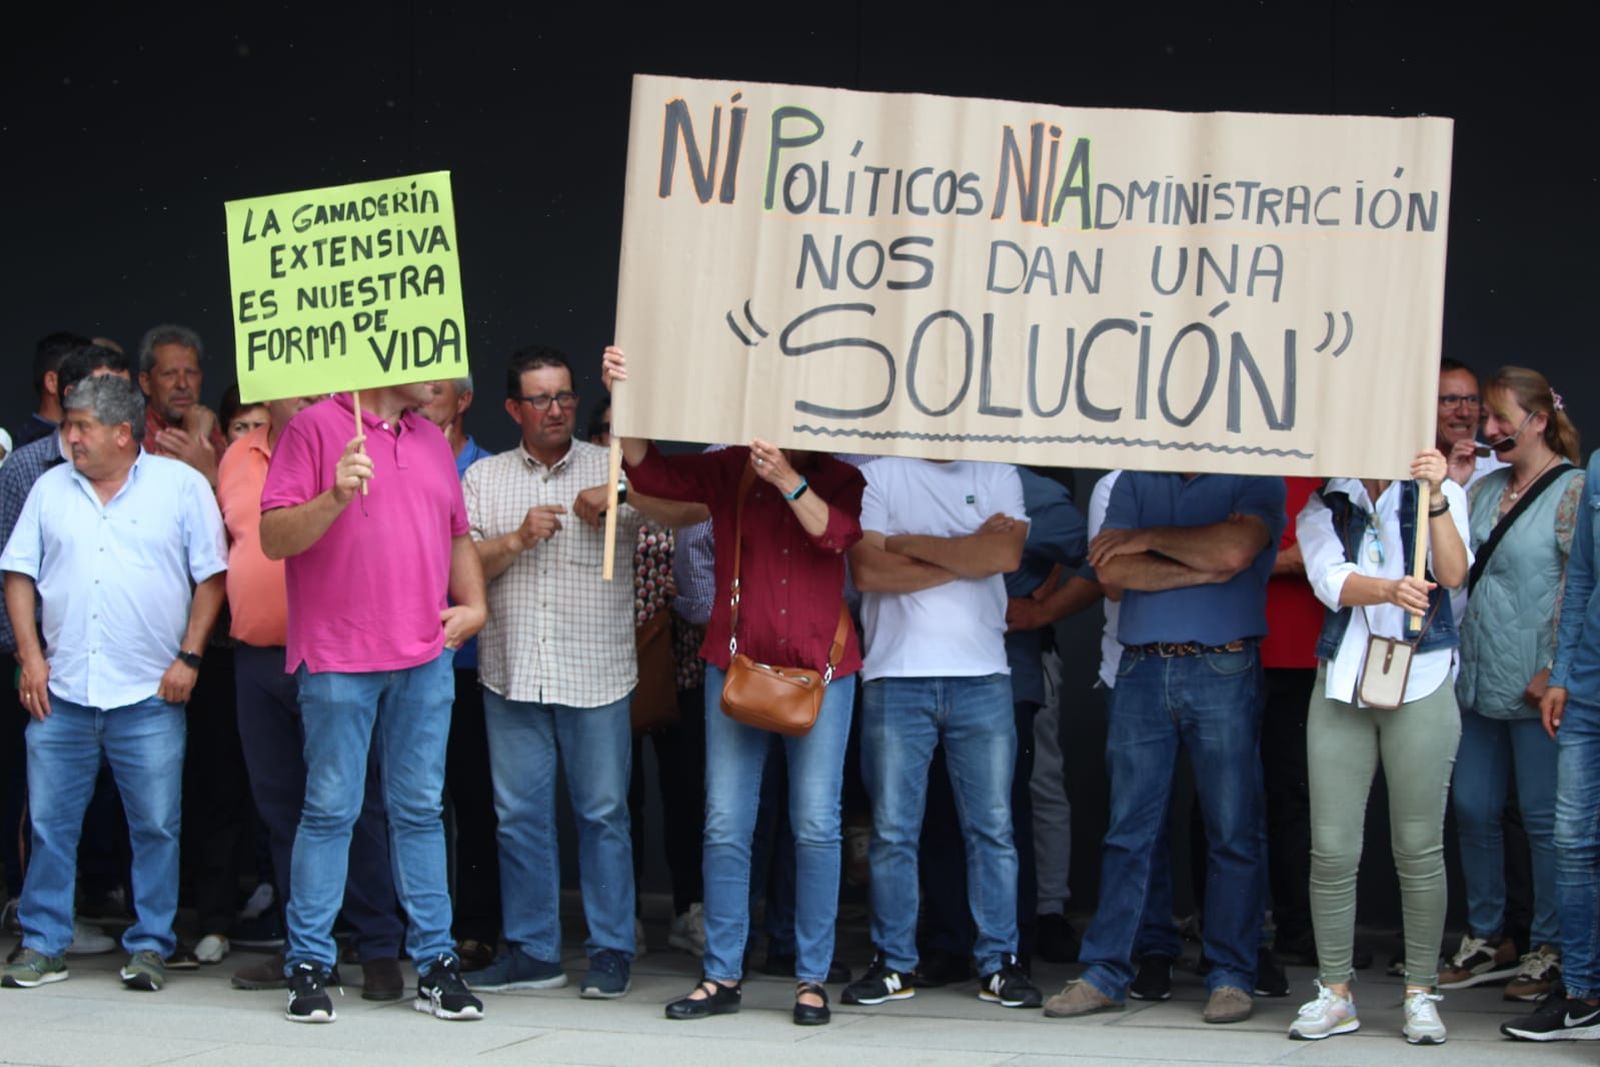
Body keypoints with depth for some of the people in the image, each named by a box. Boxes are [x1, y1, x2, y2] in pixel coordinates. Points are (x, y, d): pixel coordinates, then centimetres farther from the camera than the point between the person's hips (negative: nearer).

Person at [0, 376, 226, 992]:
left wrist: (189, 656, -6)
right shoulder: (51, 489, 12)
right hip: (61, 691, 3)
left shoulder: (181, 486, 3)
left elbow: (211, 575, 1)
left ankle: (150, 946, 9)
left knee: (156, 826, 0)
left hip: (150, 693, -3)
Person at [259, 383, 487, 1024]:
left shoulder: (432, 441, 17)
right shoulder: (315, 428, -4)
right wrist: (335, 497, -24)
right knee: (330, 811, -2)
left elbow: (458, 538, 25)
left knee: (420, 810, 8)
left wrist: (472, 604, 10)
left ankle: (434, 963, 12)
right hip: (338, 659, -5)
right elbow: (273, 539, -9)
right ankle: (309, 967, 5)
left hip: (425, 658, 6)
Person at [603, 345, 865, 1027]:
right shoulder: (727, 473, 4)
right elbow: (650, 473, -6)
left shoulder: (838, 478, 3)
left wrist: (788, 480, -26)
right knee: (725, 824, 1)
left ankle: (812, 979, 6)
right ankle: (722, 976, 7)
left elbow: (837, 533, -14)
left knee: (816, 826, -1)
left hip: (820, 668, -1)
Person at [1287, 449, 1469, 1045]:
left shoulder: (1439, 496, 5)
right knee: (1331, 848, 0)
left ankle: (1421, 994, 8)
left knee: (1419, 845, -1)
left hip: (1421, 685, -2)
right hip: (1341, 683, 2)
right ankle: (1335, 994, 9)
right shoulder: (1320, 507, 8)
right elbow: (1332, 581, -10)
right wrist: (1390, 589, -30)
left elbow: (1454, 573, -11)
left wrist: (1435, 498, -23)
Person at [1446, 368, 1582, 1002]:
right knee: (1473, 811, 10)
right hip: (1477, 681, 7)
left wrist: (1553, 672, -17)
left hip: (1534, 687, -7)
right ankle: (1487, 940, 22)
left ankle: (1549, 949, 9)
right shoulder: (1485, 488, 15)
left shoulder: (1574, 491, -7)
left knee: (1544, 819, 0)